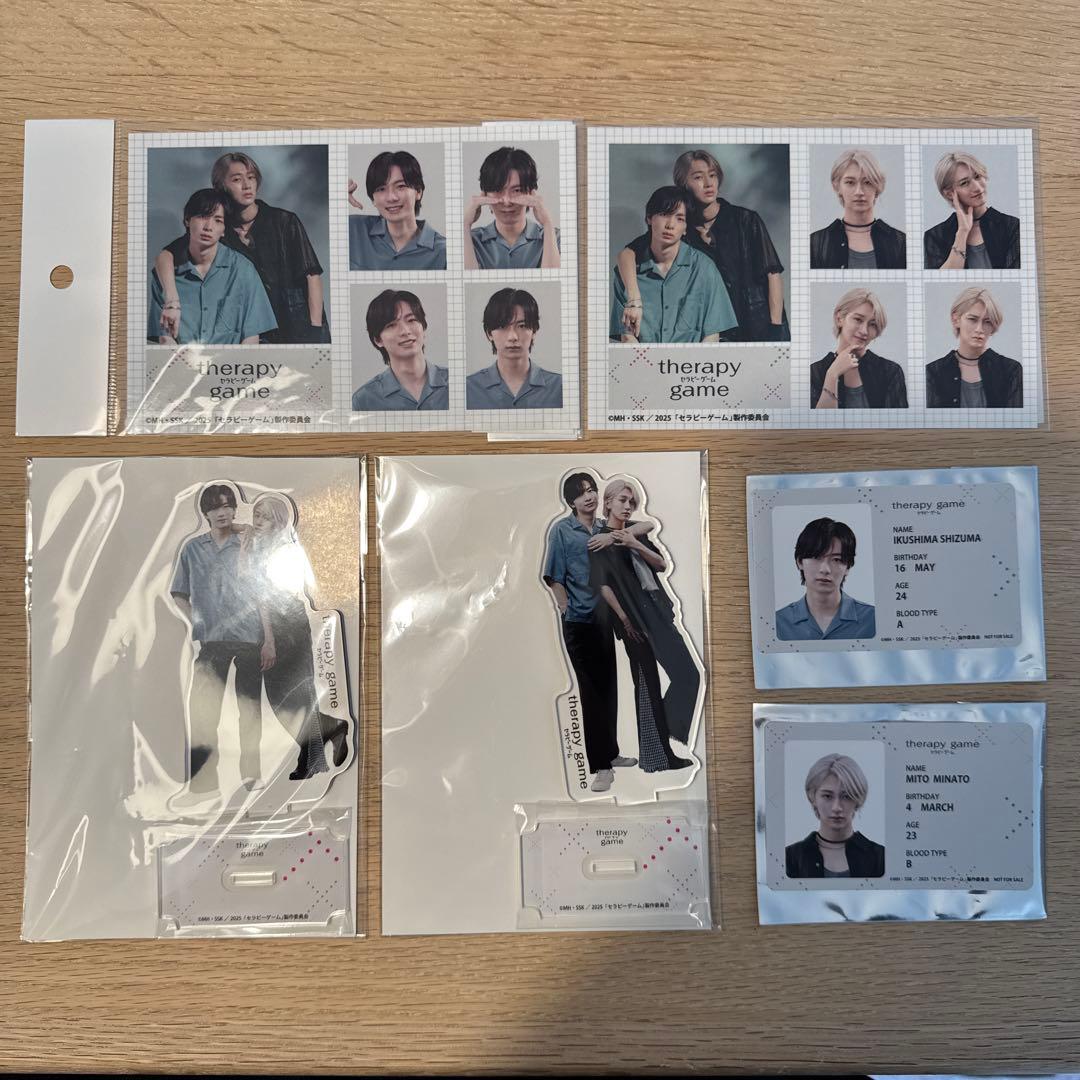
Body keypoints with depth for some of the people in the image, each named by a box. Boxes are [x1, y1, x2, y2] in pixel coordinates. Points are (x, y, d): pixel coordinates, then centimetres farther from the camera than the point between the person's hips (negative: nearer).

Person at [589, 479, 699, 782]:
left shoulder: (636, 532, 16)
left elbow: (662, 564, 9)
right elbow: (603, 584, -9)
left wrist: (637, 546, -8)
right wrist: (624, 619, -13)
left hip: (657, 609, 7)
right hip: (634, 617, -7)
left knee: (687, 673, 2)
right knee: (648, 683, -6)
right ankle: (660, 754, 5)